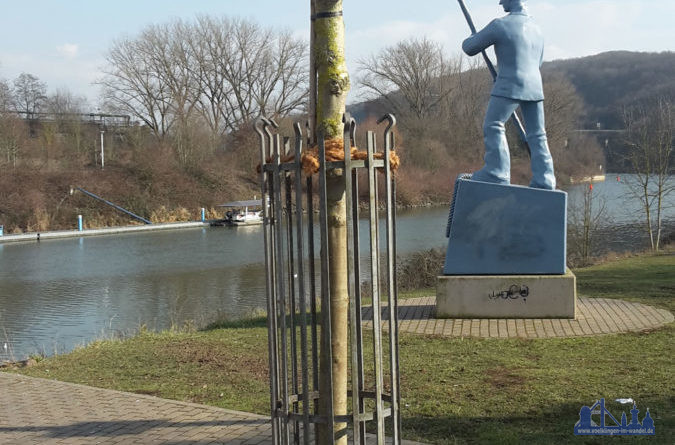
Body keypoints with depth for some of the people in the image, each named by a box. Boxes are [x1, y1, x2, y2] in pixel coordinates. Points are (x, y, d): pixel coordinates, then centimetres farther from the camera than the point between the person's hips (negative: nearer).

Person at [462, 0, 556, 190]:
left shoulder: (501, 25, -9)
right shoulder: (536, 29, 14)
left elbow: (469, 48, -3)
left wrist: (468, 41, 21)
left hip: (510, 85, -7)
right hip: (534, 87, 7)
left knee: (493, 126, -2)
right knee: (537, 135, 9)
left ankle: (498, 172, -12)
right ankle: (544, 180, 8)